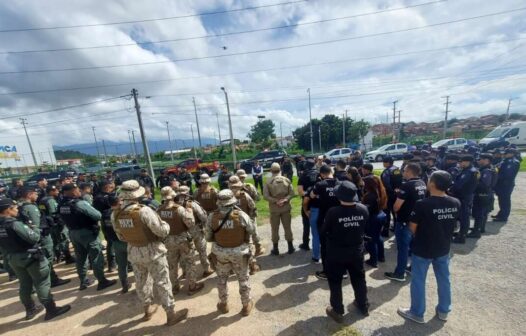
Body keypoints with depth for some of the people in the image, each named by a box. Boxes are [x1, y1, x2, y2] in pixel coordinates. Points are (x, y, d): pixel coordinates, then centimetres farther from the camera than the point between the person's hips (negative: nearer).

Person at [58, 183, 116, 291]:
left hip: (73, 233, 7)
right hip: (87, 232, -7)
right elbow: (97, 215, -21)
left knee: (80, 258, 19)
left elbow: (63, 219, 11)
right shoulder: (80, 203, -24)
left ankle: (83, 282, 30)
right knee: (96, 257, 3)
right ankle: (102, 281, 11)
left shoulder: (61, 205, -2)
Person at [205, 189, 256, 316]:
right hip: (239, 252, -1)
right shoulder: (242, 215, -23)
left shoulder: (212, 216, -17)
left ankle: (223, 305, 46)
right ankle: (246, 305, 39)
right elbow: (251, 231, -6)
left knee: (222, 279, 26)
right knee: (243, 279, 21)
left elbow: (208, 237, -5)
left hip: (220, 252, 2)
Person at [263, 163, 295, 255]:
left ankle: (275, 249, 22)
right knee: (287, 228, 14)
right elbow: (291, 193, -6)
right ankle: (290, 248, 24)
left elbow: (265, 196, -15)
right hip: (286, 208, 2)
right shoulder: (287, 180, -1)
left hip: (274, 209, -2)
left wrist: (275, 201, -15)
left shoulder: (268, 182, -8)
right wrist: (285, 200, -13)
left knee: (275, 229, 11)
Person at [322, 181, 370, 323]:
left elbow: (323, 232, -14)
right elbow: (366, 229, 3)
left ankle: (337, 311, 31)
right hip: (357, 251, 5)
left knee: (335, 282, 16)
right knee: (359, 279, 27)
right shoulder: (363, 209, -13)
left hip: (336, 253, -4)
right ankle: (363, 306, 47)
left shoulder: (333, 212, -27)